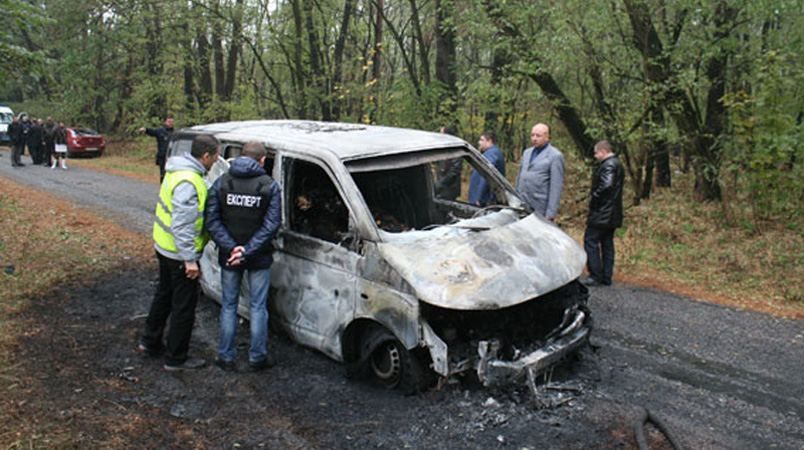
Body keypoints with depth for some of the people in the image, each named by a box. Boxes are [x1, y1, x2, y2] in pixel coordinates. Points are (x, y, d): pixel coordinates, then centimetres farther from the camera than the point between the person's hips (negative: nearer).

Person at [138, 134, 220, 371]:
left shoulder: (178, 171, 5)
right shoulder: (188, 182, -27)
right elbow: (182, 225, -29)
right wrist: (189, 259, -25)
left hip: (165, 247, 10)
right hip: (179, 253, -10)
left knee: (164, 294, 25)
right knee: (184, 305, 3)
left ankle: (150, 342, 40)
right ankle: (176, 358, 15)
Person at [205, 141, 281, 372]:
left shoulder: (221, 183, -2)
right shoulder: (270, 186, -7)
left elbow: (212, 221, -10)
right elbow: (271, 225, -14)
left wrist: (231, 247, -15)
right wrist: (248, 250, -15)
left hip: (228, 257, 2)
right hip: (259, 258, -1)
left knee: (228, 306, 13)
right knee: (258, 307, 10)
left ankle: (226, 357, 21)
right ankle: (258, 357, 18)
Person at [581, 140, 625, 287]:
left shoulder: (608, 165, -15)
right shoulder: (617, 164, 16)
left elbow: (606, 185, -29)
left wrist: (593, 198, -16)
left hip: (602, 213, -10)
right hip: (612, 213, 10)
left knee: (591, 241, -5)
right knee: (607, 243, 12)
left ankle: (595, 276, -4)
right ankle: (606, 277, 16)